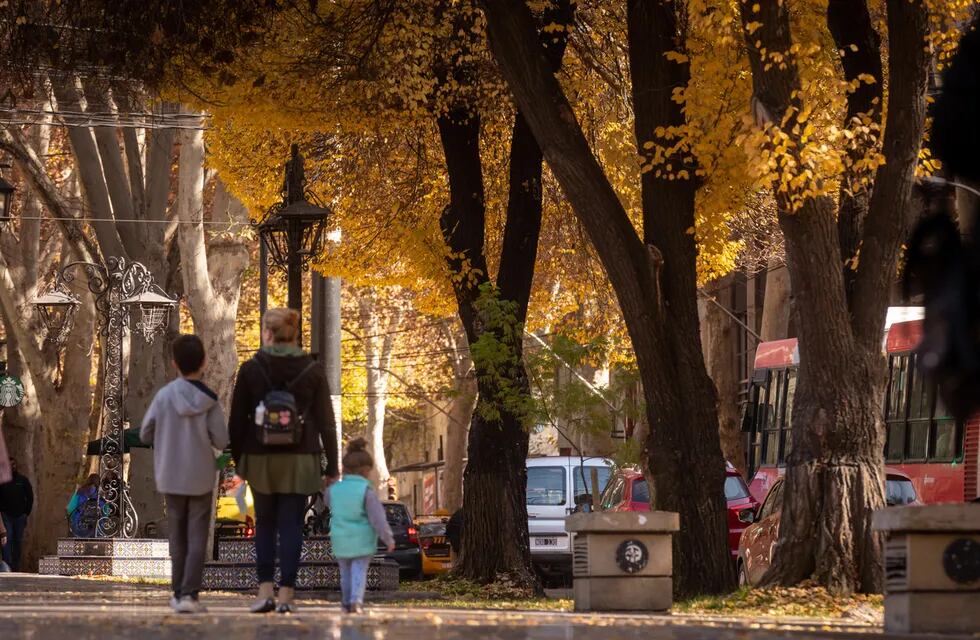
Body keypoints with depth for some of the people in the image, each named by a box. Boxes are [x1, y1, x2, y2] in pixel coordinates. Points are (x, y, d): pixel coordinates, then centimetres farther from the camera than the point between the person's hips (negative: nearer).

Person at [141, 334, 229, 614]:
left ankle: (179, 593, 15)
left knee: (178, 536, 14)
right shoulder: (209, 402, -11)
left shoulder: (164, 396, -8)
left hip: (171, 478, 2)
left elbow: (145, 434, -2)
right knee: (197, 538, 1)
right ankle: (189, 594, -10)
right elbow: (221, 441, -9)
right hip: (201, 478, -2)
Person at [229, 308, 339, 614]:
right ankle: (286, 594, -1)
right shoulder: (313, 372, -1)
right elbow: (325, 422, -1)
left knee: (265, 524, 11)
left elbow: (237, 419, -1)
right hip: (300, 460, 0)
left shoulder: (250, 370, -3)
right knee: (291, 526, 3)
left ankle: (265, 590, 2)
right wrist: (332, 466, 3)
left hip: (260, 459, 0)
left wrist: (238, 458, 10)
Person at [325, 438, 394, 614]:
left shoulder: (334, 489, 1)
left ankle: (346, 602, 22)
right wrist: (388, 538, -7)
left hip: (340, 540, 4)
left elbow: (327, 499, 26)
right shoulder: (366, 491, -11)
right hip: (362, 540, -3)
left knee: (345, 571, 17)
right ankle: (356, 600, -16)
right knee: (359, 570, 0)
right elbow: (377, 517, -13)